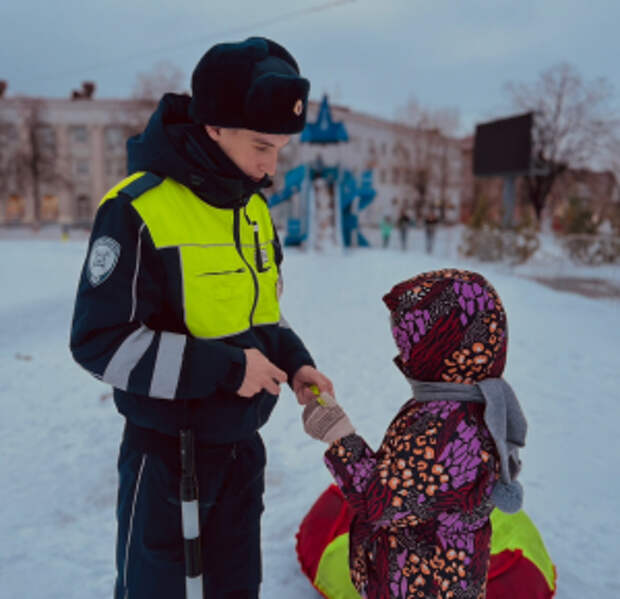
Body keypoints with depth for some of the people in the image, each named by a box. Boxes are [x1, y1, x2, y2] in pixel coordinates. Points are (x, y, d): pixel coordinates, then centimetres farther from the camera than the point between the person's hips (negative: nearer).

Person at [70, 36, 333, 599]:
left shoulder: (253, 208, 4)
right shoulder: (137, 212, -20)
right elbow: (101, 342, -20)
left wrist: (294, 362, -5)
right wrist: (225, 368, -24)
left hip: (242, 444, 7)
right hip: (167, 451, -6)